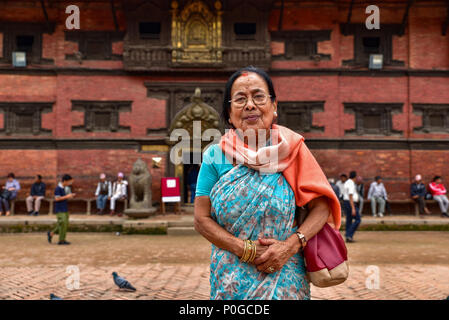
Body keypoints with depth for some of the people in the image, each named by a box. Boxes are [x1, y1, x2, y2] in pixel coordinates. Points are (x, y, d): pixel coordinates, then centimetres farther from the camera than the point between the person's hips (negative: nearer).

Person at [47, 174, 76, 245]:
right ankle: (61, 240, 3)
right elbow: (57, 198, -21)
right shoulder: (58, 188, -16)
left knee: (65, 224, 11)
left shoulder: (63, 188, 13)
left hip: (64, 210, 9)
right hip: (60, 210, -9)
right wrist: (67, 196, -18)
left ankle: (51, 234, 23)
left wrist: (70, 196, 9)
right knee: (63, 224, -6)